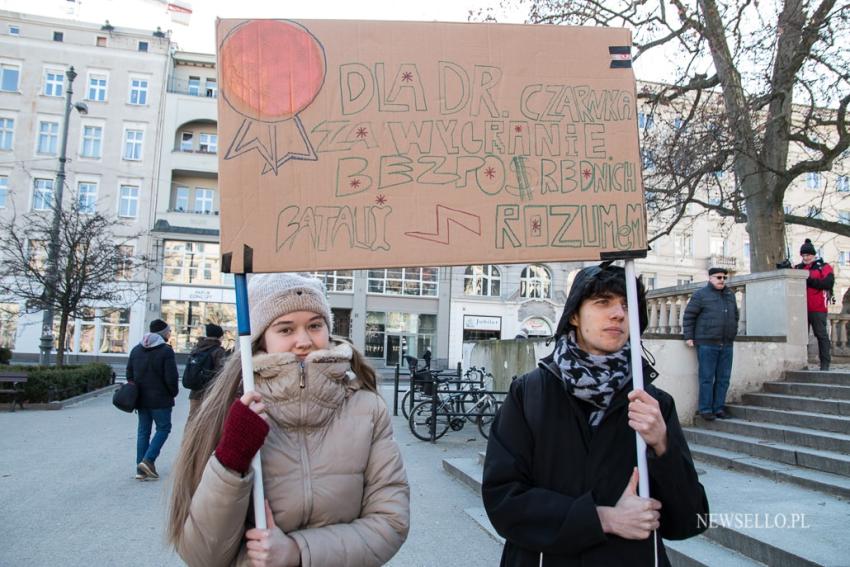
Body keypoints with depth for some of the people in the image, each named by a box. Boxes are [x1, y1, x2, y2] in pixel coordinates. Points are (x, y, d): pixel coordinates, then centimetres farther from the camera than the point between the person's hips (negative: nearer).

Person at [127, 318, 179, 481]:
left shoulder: (136, 349, 10)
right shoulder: (166, 350, -13)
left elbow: (129, 373, 13)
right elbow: (171, 377, -16)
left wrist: (136, 391, 19)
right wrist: (174, 392, 1)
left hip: (141, 398, 6)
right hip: (160, 399, -6)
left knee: (143, 431, 11)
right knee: (163, 427, 7)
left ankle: (141, 469, 11)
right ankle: (148, 460, -7)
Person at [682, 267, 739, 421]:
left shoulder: (730, 294, 15)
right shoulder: (701, 294, -2)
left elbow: (735, 316, 25)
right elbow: (688, 316, -3)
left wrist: (733, 334, 19)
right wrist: (689, 337, -8)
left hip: (727, 344, 6)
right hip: (707, 344, -6)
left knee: (723, 379, 7)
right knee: (707, 378, -2)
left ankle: (719, 408, 16)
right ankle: (705, 409, 3)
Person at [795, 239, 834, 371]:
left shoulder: (824, 267, 3)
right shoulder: (798, 268, 16)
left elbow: (828, 283, -12)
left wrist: (809, 281, -20)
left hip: (817, 308, -4)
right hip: (801, 308, 4)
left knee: (821, 335, 0)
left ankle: (825, 363, 4)